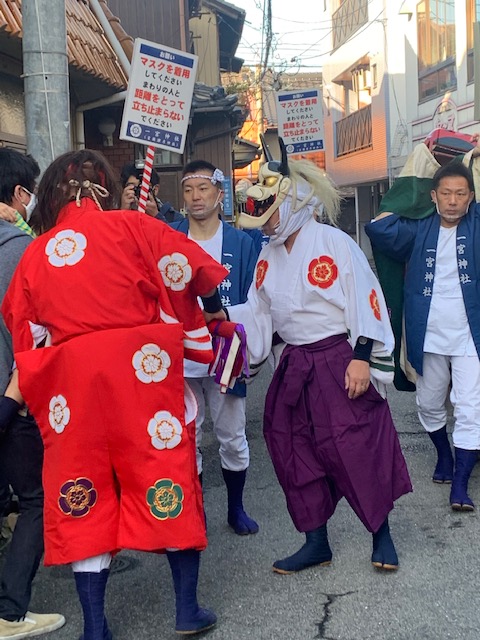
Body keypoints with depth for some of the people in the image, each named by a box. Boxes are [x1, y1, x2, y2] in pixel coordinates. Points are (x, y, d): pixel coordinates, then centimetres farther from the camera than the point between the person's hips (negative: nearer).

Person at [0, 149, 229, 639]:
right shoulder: (130, 227, 2)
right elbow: (189, 269, -1)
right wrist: (214, 313, 17)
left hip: (71, 381, 2)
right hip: (140, 367, -2)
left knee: (81, 494, 10)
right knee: (165, 474, 9)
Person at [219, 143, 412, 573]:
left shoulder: (334, 243, -11)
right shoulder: (269, 255, 11)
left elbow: (366, 301, -13)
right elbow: (258, 312, 14)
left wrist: (361, 359, -17)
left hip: (339, 362, -7)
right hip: (294, 368, 7)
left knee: (357, 447, -4)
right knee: (295, 453, 9)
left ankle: (382, 534, 17)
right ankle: (316, 542, 23)